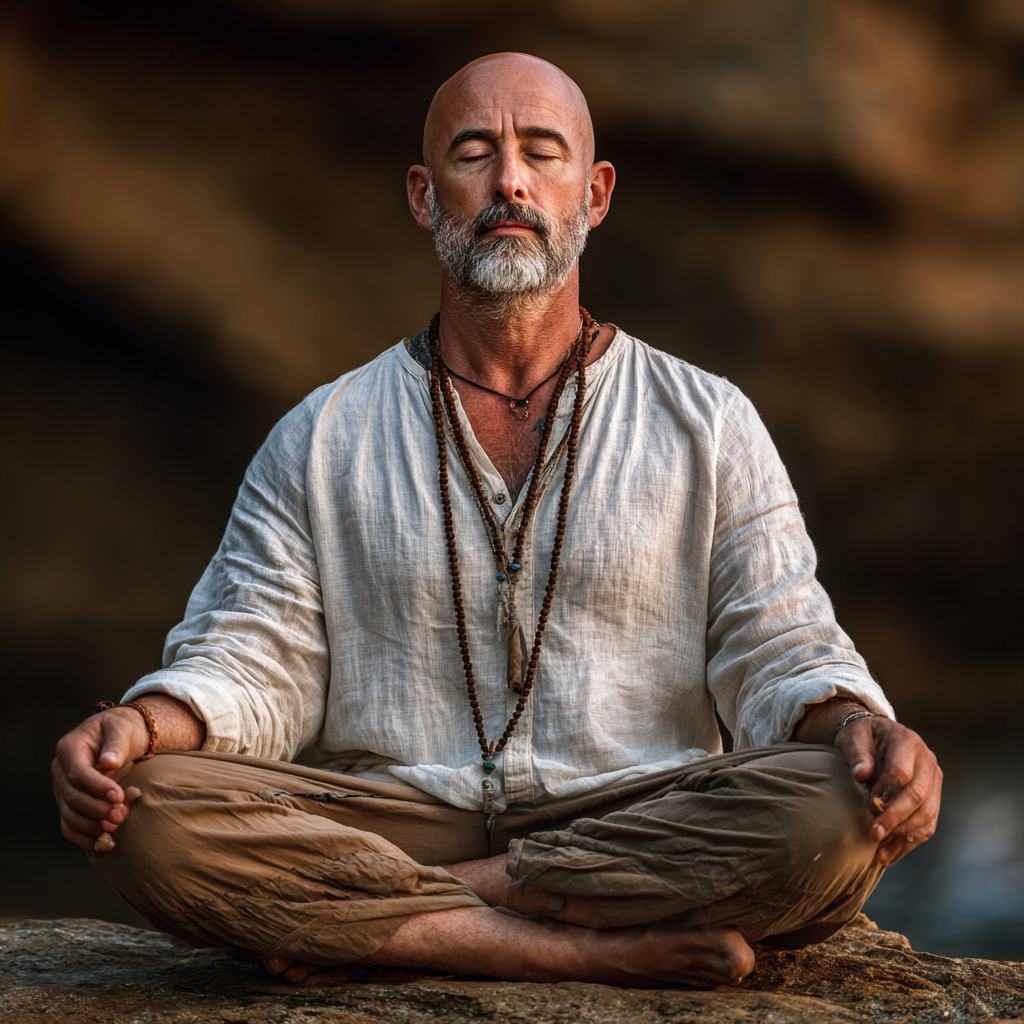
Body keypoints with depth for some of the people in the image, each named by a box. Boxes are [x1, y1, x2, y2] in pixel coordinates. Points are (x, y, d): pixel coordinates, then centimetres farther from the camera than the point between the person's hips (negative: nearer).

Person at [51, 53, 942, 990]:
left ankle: (377, 921, -22)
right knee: (154, 814, -29)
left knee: (833, 813, -33)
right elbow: (254, 662, 8)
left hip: (634, 824, 0)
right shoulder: (320, 440, 14)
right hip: (389, 820, 0)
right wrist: (140, 727, -15)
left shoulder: (708, 426, 12)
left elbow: (783, 650, 7)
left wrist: (858, 727, -17)